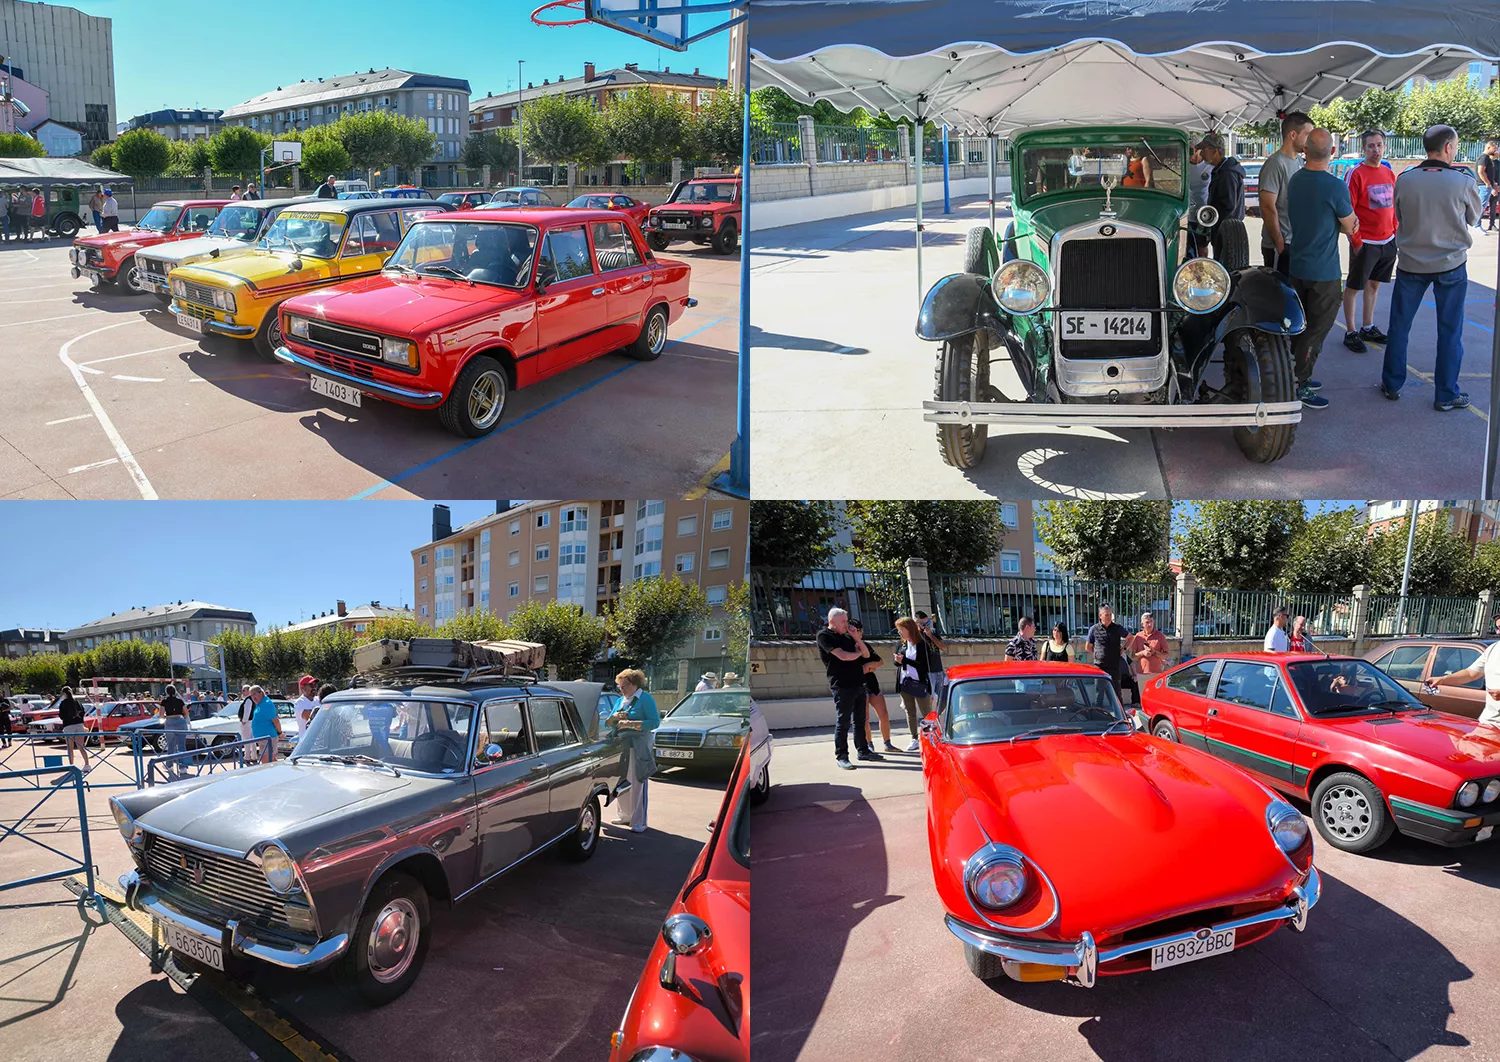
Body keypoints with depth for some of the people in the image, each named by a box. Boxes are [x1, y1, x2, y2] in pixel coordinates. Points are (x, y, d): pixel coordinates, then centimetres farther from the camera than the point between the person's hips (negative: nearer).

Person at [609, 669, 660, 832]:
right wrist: (616, 717, -4)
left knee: (637, 785, -7)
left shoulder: (645, 698, -4)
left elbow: (655, 722, -13)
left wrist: (631, 723, -19)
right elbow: (609, 722, 19)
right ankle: (624, 816, 24)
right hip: (620, 746, 7)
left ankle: (639, 823, -4)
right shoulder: (621, 700, 17)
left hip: (638, 747, -7)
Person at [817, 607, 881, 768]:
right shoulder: (824, 636, -7)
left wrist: (858, 639, -2)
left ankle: (863, 750, 24)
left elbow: (866, 654, 14)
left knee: (859, 720, 14)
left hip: (858, 683, 8)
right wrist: (858, 653, 1)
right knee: (843, 722, -6)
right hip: (842, 686, -8)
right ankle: (841, 757, 0)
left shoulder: (846, 636, 16)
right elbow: (843, 656, -18)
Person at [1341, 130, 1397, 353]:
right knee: (1353, 287, 2)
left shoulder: (1389, 173, 10)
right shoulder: (1356, 173, -11)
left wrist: (1395, 232, 9)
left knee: (1374, 284, 16)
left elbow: (1393, 206, 17)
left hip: (1388, 242, 7)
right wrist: (1356, 241, -15)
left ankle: (1368, 327, 27)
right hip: (1365, 243, -7)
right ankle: (1350, 333, 9)